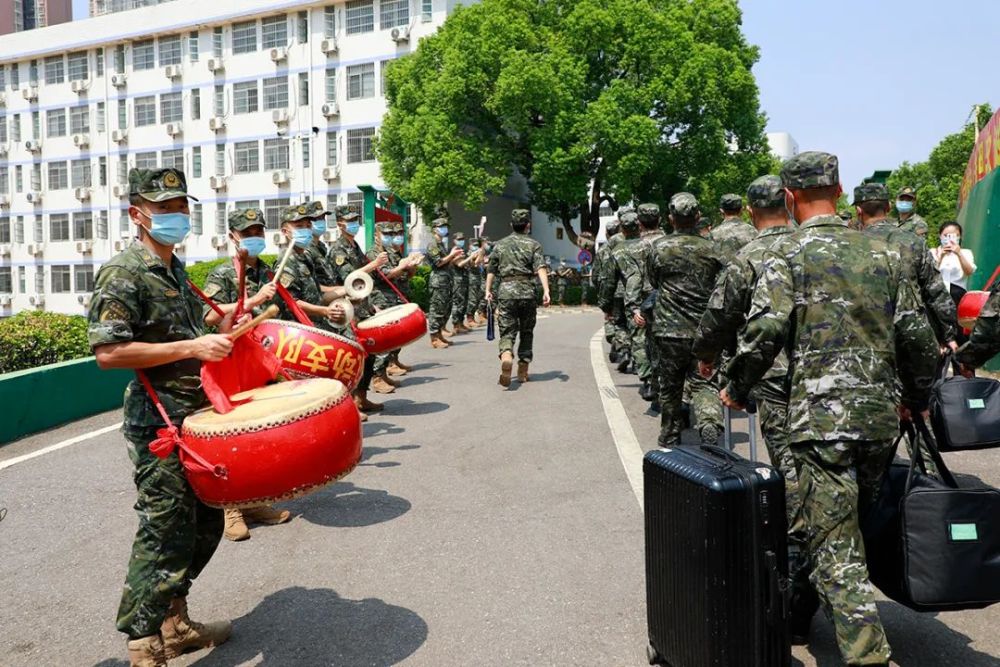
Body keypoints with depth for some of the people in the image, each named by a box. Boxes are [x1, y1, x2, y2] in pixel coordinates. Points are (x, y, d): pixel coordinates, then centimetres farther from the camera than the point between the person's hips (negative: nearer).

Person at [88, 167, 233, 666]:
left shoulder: (175, 269, 14)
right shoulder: (122, 273, -13)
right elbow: (107, 352, -21)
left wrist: (217, 333, 11)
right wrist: (191, 347, -23)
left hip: (195, 418, 9)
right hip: (158, 426, -9)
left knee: (204, 525, 17)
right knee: (166, 535, -3)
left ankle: (174, 623, 33)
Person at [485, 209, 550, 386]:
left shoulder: (500, 244, 11)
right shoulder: (533, 244, 4)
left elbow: (491, 270, 14)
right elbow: (540, 268, -10)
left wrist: (488, 290, 24)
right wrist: (546, 290, -16)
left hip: (506, 292, 1)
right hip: (527, 292, -1)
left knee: (507, 331, 1)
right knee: (526, 332, 13)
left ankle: (506, 355, -30)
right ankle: (523, 370, 19)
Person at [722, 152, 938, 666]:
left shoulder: (787, 255, -5)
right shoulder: (881, 252, 10)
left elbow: (765, 332, -16)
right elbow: (916, 335, 10)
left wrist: (736, 389, -1)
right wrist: (918, 398, 24)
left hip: (821, 416, -6)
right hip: (881, 417, 6)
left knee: (835, 544, -1)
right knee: (850, 524, 22)